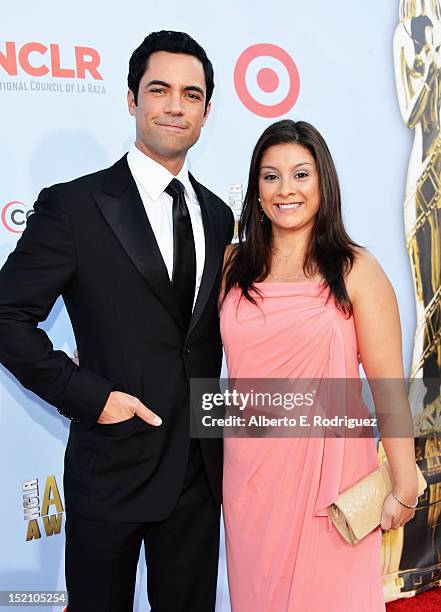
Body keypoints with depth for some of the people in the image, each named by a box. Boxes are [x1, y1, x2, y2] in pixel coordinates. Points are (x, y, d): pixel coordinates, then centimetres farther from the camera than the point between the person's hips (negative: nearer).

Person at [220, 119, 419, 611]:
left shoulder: (356, 270, -7)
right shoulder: (233, 264, 3)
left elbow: (388, 385, -7)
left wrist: (404, 487, -7)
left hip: (328, 465, -3)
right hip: (248, 465, 3)